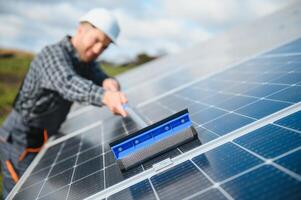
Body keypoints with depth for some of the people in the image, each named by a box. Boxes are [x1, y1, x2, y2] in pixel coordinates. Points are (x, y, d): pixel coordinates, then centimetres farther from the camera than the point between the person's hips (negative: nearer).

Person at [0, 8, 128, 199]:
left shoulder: (85, 60, 3)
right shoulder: (53, 53, -23)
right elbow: (67, 83, -43)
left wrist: (109, 82, -32)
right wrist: (104, 96, -62)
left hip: (40, 141, 8)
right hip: (19, 142, -8)